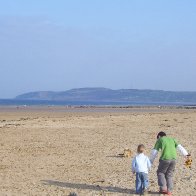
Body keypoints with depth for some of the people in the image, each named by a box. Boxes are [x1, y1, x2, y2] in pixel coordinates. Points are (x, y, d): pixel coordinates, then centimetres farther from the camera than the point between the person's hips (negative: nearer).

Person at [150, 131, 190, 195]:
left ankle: (163, 188, 5)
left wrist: (151, 161, 16)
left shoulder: (160, 140, 11)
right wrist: (185, 154, 5)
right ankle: (169, 191, 12)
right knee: (169, 174, 15)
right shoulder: (172, 139, 22)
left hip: (165, 159, -4)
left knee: (160, 172, 15)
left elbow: (154, 152, 9)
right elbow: (179, 147, 11)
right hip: (173, 159, 4)